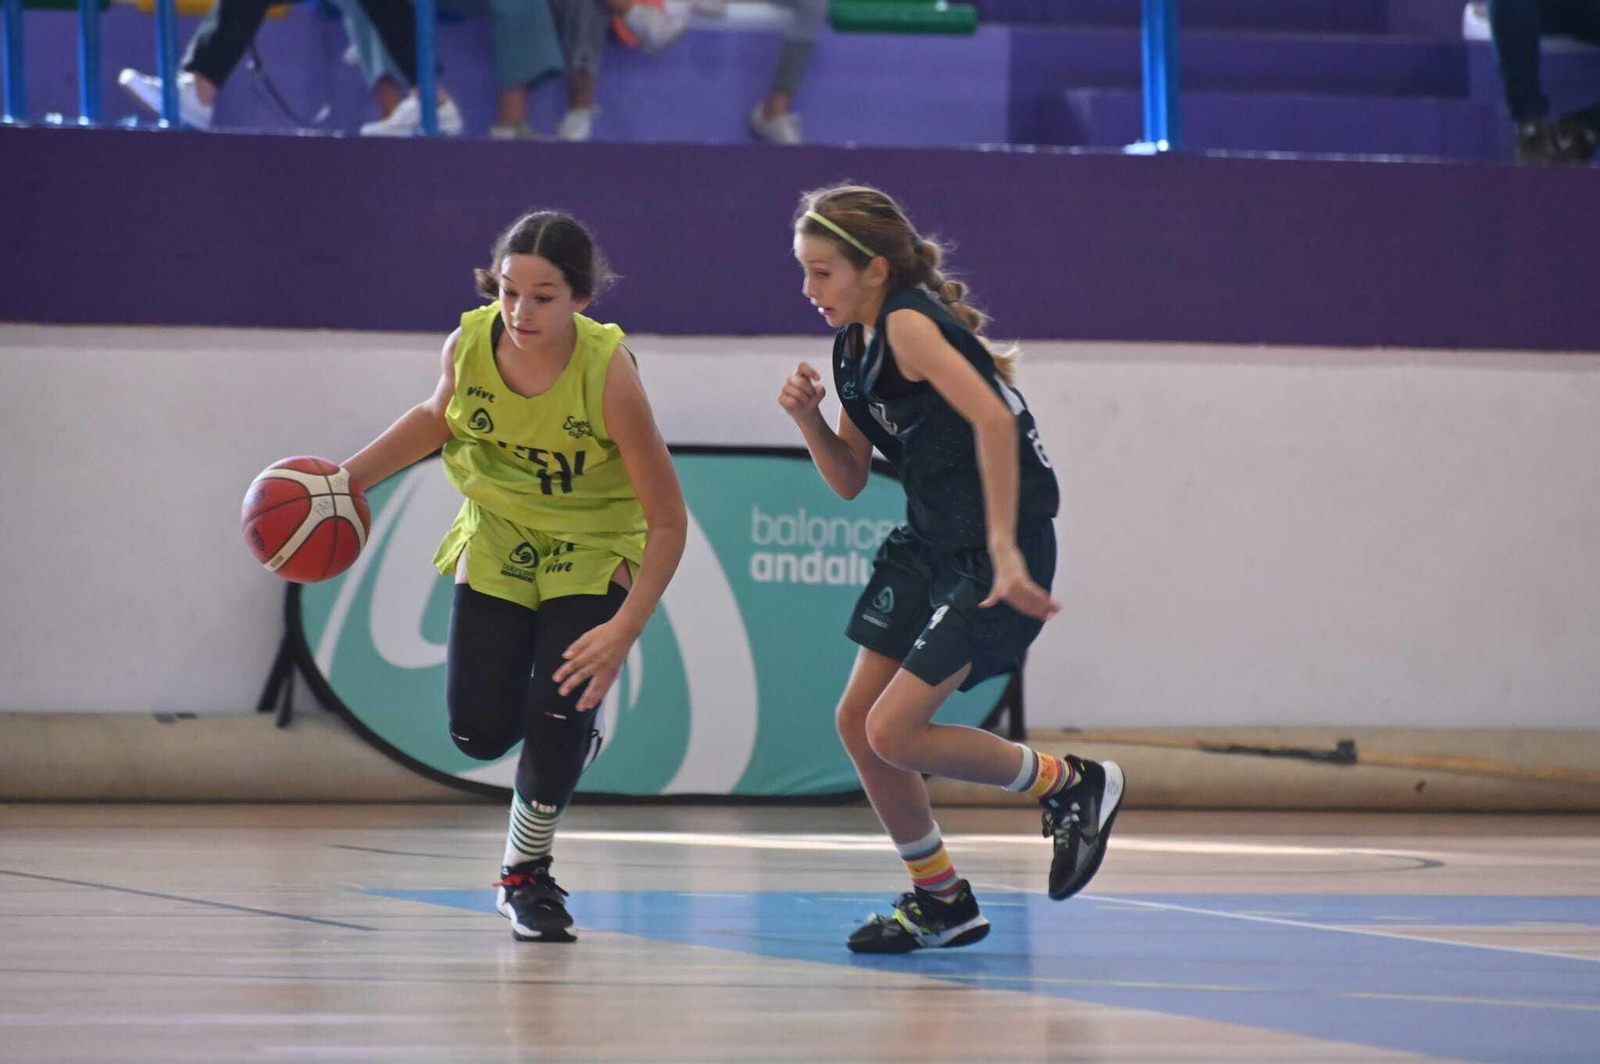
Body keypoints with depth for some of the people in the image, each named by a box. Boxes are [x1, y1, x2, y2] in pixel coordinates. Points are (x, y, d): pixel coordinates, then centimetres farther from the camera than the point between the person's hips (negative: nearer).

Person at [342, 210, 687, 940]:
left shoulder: (608, 371, -32)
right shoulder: (469, 344, -22)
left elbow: (668, 521, -26)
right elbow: (439, 416, 6)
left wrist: (625, 630, -34)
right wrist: (348, 478, -3)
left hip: (593, 550, -3)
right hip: (497, 540, 3)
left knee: (559, 717, -17)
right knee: (480, 734, -4)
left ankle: (526, 875, 10)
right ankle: (565, 741, 34)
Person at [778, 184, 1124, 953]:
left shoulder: (907, 324, -17)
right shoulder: (855, 347, 11)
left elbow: (991, 417, -30)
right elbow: (849, 480, 15)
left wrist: (1002, 547, -34)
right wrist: (807, 416, -4)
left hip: (993, 553, -9)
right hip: (929, 544, 9)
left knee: (894, 734, -12)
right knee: (857, 721, 6)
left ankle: (1074, 784, 8)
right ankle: (941, 902, 20)